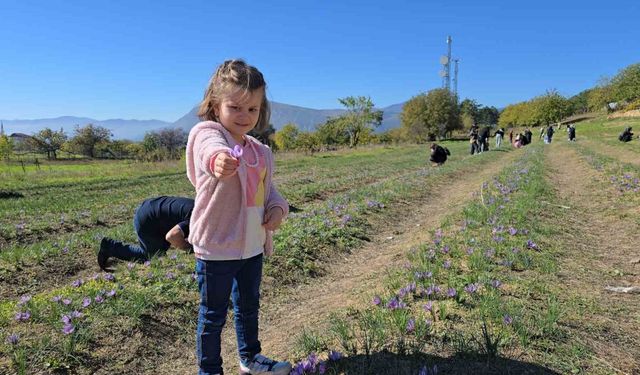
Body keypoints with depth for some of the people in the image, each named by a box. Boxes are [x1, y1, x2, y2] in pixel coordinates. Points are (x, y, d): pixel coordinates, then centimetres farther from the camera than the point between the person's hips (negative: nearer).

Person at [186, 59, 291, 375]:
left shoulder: (261, 152, 8)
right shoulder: (207, 134, -14)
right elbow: (212, 149, -39)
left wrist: (277, 208, -4)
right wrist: (219, 159, -64)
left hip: (253, 245, 7)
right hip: (216, 246, -7)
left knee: (249, 306, 23)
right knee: (213, 313, 8)